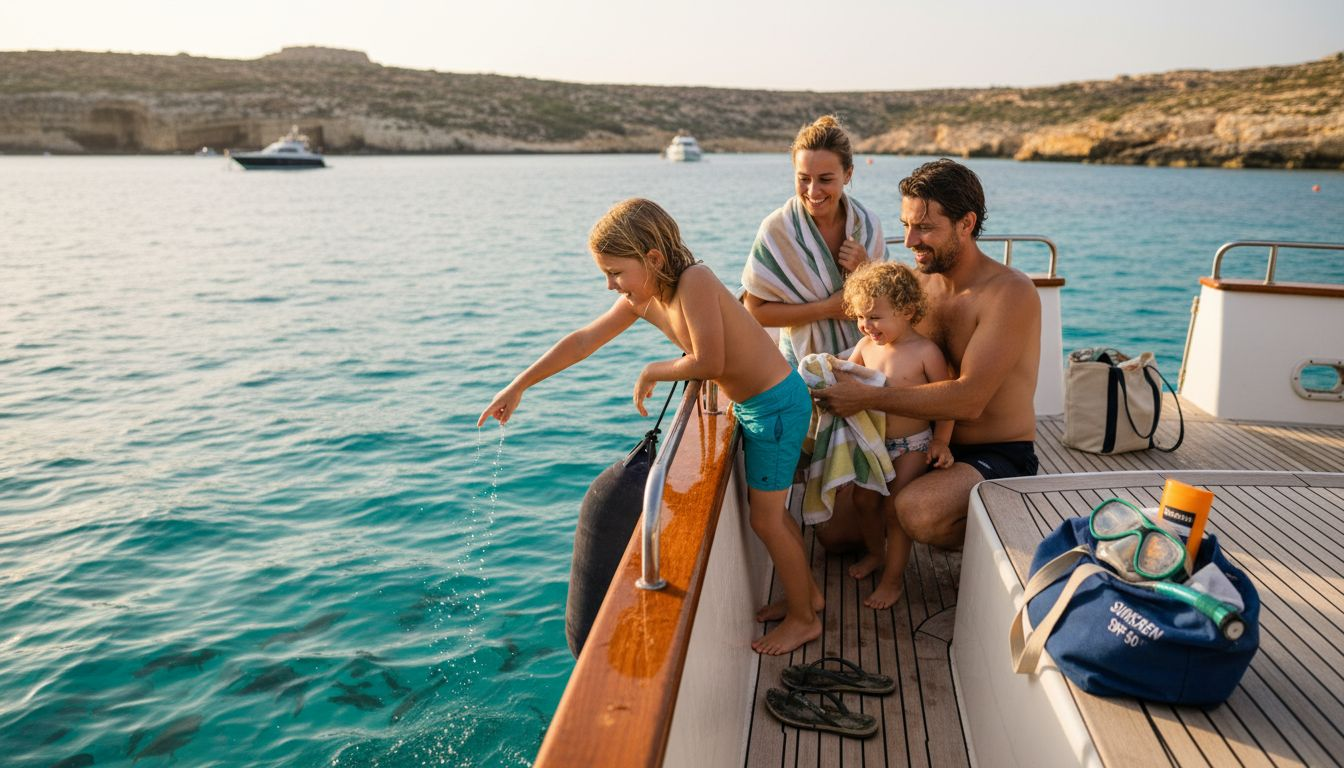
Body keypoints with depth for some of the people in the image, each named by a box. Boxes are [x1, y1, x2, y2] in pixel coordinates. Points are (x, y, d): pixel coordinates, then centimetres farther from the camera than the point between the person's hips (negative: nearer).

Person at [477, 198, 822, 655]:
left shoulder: (694, 281, -27)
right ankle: (806, 592, 39)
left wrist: (654, 372, -13)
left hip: (776, 405, -9)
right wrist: (517, 387, 6)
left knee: (765, 519, 2)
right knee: (766, 509, 20)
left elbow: (708, 363, -31)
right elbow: (582, 341, 4)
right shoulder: (642, 299, -1)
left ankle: (804, 619, 21)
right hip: (752, 405, 9)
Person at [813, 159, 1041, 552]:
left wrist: (869, 397, -29)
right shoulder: (919, 281, 4)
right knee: (834, 525, 1)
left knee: (917, 512, -33)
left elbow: (969, 399, -27)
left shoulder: (1010, 293, -18)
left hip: (999, 459, -6)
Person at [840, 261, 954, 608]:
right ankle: (876, 552, 39)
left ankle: (893, 578, 14)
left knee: (894, 508, -4)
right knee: (863, 499, 11)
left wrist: (940, 442, -14)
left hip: (912, 446, -5)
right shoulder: (866, 346, -2)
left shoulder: (925, 352, -16)